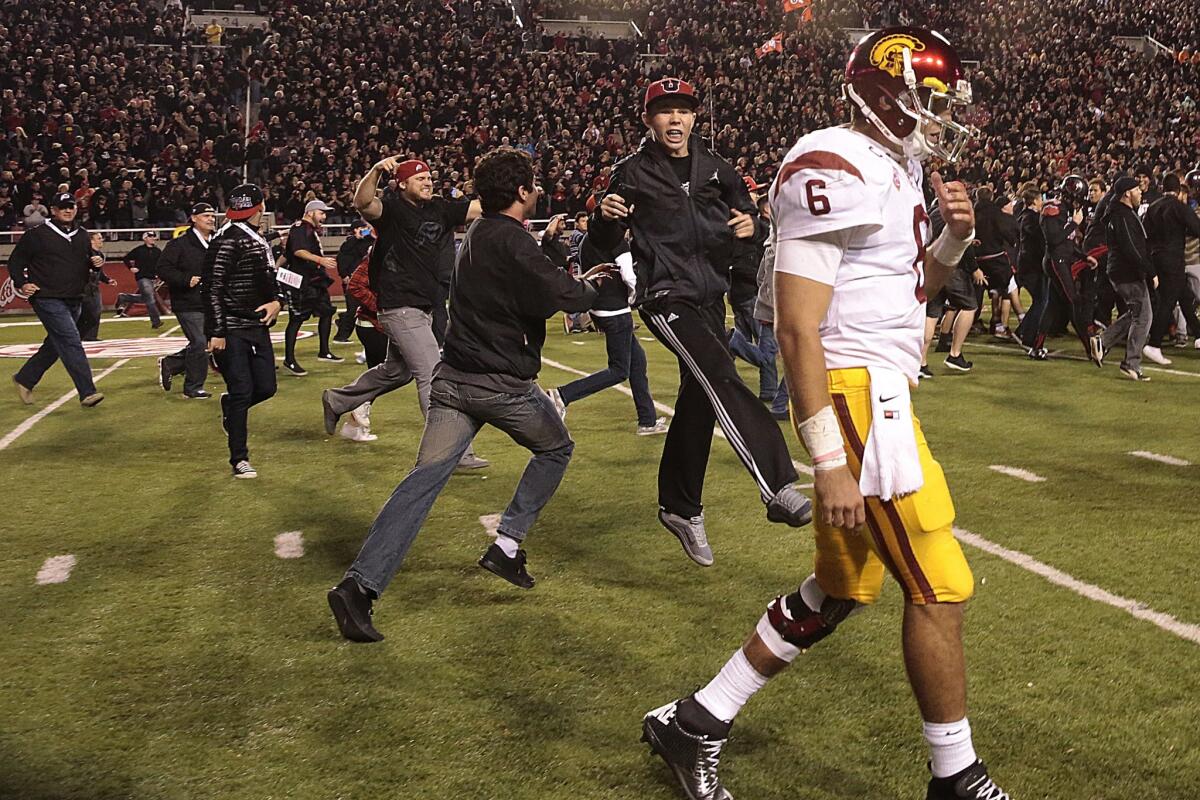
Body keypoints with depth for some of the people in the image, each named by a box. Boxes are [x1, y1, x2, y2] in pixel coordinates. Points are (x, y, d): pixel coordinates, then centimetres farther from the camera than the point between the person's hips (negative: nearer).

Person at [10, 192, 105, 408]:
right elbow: (15, 261, 1)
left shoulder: (82, 236, 13)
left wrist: (97, 261, 3)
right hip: (48, 299, -7)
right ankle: (87, 392, -21)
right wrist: (21, 284, -13)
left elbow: (89, 259, 27)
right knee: (71, 341, -17)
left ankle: (24, 379, 32)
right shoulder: (38, 235, -4)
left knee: (55, 345, 14)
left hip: (73, 300, 7)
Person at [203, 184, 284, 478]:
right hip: (231, 331, -8)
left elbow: (271, 280, 24)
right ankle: (239, 459, 8)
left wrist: (278, 301, 1)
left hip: (257, 327, 8)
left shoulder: (259, 240, 15)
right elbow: (212, 288, -16)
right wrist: (216, 332, -19)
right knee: (242, 391, -5)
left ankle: (229, 406, 39)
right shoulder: (227, 241, -13)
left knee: (266, 387, 7)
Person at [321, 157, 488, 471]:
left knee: (396, 371, 23)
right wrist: (376, 170, -47)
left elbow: (483, 207, 0)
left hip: (425, 307, 9)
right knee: (432, 376, -10)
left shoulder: (441, 209, 7)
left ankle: (337, 401, 42)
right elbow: (362, 203, -31)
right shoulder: (392, 209, -11)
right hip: (401, 306, -8)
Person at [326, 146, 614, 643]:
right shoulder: (512, 243, -15)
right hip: (504, 383, -7)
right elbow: (563, 295, -21)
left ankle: (360, 584, -11)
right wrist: (591, 287, 0)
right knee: (556, 449, 20)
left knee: (424, 479, 0)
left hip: (454, 379, 7)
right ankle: (507, 545, 14)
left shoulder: (475, 236, 15)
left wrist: (575, 283, 14)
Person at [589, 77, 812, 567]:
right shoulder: (633, 173, -2)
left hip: (710, 297, 6)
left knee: (698, 402, 12)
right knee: (721, 379, -25)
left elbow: (745, 208, 21)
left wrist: (750, 223, -3)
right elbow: (605, 244, 1)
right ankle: (777, 489, -35)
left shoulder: (714, 168, 9)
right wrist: (605, 218, -21)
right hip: (666, 297, -6)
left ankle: (679, 507, 28)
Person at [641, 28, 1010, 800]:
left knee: (839, 592, 14)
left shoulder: (898, 168, 16)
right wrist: (833, 466, -22)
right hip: (857, 396, -10)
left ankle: (696, 722, 24)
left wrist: (955, 236, 6)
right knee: (940, 590, -2)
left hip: (880, 393, 10)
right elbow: (798, 329, -20)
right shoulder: (833, 171, -15)